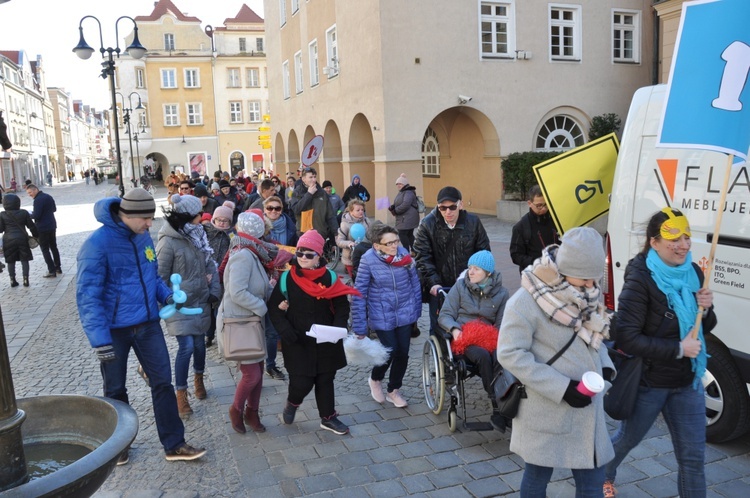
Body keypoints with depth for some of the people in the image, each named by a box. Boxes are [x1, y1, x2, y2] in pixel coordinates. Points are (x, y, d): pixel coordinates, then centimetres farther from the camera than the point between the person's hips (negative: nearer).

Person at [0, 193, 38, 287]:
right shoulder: (24, 213, -3)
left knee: (11, 261, 10)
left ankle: (13, 280, 13)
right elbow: (31, 226, 2)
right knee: (24, 260, 7)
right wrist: (36, 235, 14)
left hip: (9, 240, 0)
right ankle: (25, 279, 3)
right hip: (22, 238, 0)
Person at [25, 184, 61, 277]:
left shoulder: (38, 200, -19)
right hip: (52, 226, 8)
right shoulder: (48, 196, 8)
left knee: (45, 249, 0)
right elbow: (54, 209, 20)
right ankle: (58, 267, 23)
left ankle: (52, 271, -1)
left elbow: (36, 215, -22)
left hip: (43, 228, -8)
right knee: (53, 247, 17)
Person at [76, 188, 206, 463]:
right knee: (115, 391, 14)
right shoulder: (98, 243, -19)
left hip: (148, 324, 5)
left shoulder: (143, 237, 2)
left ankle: (174, 444, 18)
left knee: (163, 382, 7)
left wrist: (166, 295, -2)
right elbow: (88, 296, -20)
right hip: (114, 329, -5)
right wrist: (100, 340, -24)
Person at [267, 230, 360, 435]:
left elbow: (342, 307, 1)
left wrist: (337, 328, -16)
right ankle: (292, 403, 31)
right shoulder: (287, 279, -6)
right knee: (302, 382, -3)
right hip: (297, 342, -2)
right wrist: (284, 330, -15)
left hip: (325, 342, 2)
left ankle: (328, 417, 31)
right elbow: (274, 307, -1)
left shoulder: (330, 278, -4)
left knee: (325, 380, 12)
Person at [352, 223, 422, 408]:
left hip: (405, 314, 4)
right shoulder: (368, 260, -17)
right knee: (391, 351, -3)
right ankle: (375, 379, 31)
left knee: (403, 353, 8)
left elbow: (415, 283, 5)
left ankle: (393, 390, 33)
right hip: (382, 317, -3)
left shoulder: (404, 254, -8)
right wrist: (359, 328, -12)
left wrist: (416, 310, 10)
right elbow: (359, 294, -13)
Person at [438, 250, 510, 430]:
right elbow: (444, 315, 5)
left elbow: (502, 323, 13)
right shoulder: (460, 286, 6)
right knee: (483, 356, -35)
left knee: (499, 357, -34)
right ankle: (497, 407, -25)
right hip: (464, 336, -1)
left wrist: (496, 337, -9)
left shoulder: (501, 293, 9)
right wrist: (454, 329, -16)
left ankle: (498, 413, -29)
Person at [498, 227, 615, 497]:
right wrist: (562, 387, -24)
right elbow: (510, 354, -21)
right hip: (546, 411, -6)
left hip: (586, 407, 6)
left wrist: (605, 365, -3)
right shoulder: (527, 300, -20)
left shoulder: (587, 294, 1)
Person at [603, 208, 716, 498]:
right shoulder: (641, 280, -22)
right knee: (628, 439, 20)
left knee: (693, 455, 9)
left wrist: (706, 309, -13)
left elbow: (705, 329, 9)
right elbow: (626, 338, -26)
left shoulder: (693, 273, -3)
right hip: (648, 382, -4)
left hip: (687, 382, 4)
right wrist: (678, 349, -24)